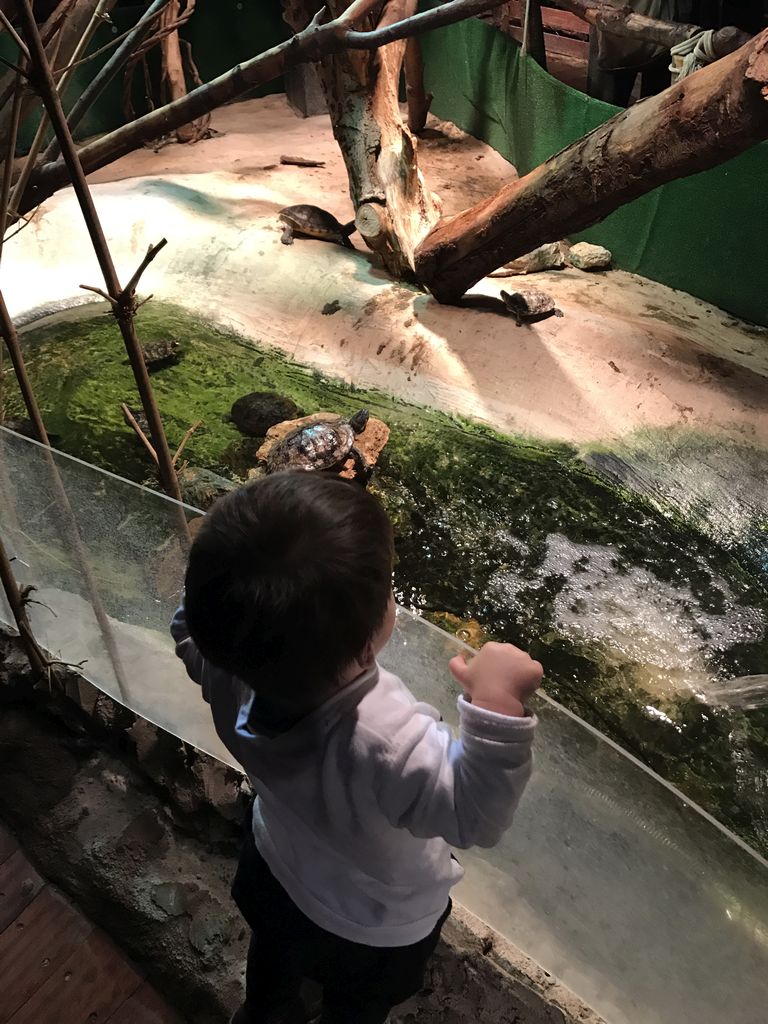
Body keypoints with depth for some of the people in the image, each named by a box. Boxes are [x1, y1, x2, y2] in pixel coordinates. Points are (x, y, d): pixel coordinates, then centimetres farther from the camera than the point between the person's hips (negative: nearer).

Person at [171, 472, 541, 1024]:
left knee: (275, 960, 40)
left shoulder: (229, 667, -33)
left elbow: (193, 627, -13)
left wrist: (237, 558, -17)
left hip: (275, 872, 5)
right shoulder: (388, 741, -52)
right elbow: (473, 816, -41)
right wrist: (497, 707, -53)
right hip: (377, 927, -4)